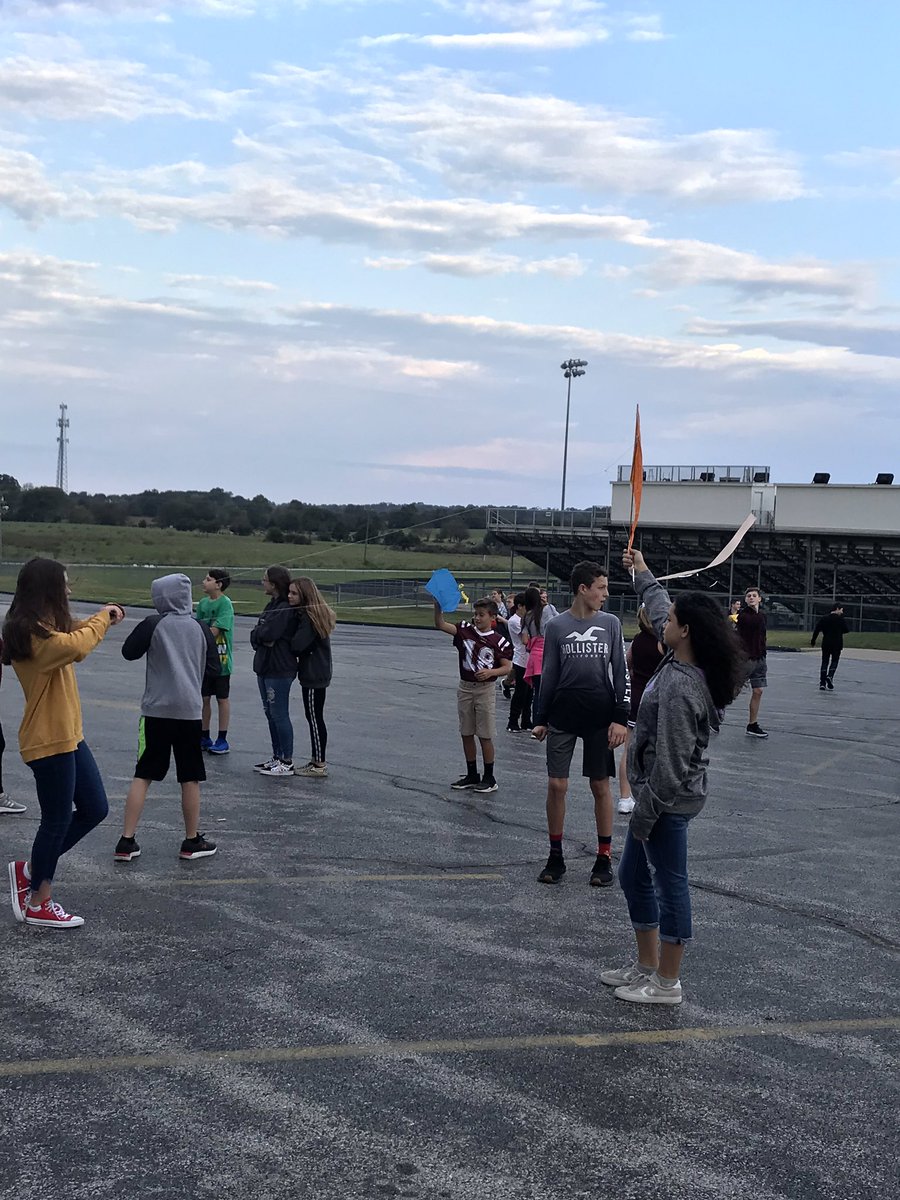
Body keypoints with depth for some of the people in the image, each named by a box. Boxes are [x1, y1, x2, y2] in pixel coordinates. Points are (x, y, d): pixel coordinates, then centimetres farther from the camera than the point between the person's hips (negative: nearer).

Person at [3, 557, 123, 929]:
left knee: (94, 809, 14)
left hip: (68, 736, 10)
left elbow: (69, 639, 29)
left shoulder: (42, 629, 11)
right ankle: (38, 905, 16)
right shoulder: (31, 634, -21)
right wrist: (102, 619, -18)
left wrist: (99, 619, 11)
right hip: (49, 741, -10)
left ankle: (30, 869, 25)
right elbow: (76, 647, -36)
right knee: (58, 819, 1)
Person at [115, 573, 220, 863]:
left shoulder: (153, 624, -7)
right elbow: (213, 670, 5)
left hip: (156, 709, -1)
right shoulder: (201, 628, 1)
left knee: (142, 776, 4)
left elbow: (129, 652, 3)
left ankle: (126, 841, 1)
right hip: (190, 711, 1)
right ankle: (192, 841, 17)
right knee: (190, 778, 10)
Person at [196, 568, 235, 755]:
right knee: (204, 698, 11)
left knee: (222, 699, 4)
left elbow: (214, 631, -19)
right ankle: (204, 737, 22)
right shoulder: (203, 602, 8)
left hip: (220, 659, -6)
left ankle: (222, 740, 12)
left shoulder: (225, 603, -14)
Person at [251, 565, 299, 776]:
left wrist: (258, 633, -5)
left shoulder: (286, 609, -16)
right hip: (265, 667, 10)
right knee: (270, 713, 16)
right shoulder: (272, 605, 14)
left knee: (279, 715, -5)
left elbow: (268, 634, -25)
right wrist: (260, 638, -10)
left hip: (279, 670, -10)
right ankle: (277, 757, 25)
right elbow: (257, 635, 11)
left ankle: (287, 762, 2)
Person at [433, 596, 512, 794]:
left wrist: (491, 672, -25)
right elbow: (440, 625, -9)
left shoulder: (498, 640, -7)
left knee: (485, 736, 1)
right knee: (466, 734, 10)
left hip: (485, 689, -4)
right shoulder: (465, 630, 1)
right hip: (465, 687, 4)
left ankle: (489, 778, 12)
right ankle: (472, 775, 22)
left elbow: (507, 667, -6)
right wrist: (438, 604, -24)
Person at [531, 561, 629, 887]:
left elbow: (620, 673, 2)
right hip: (562, 719, 0)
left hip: (600, 719, 0)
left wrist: (621, 718, -4)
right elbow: (548, 676, 7)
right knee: (556, 785, 0)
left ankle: (604, 858, 15)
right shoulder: (556, 626, 1)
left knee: (600, 786, 4)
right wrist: (540, 719, 6)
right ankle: (556, 857, 13)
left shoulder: (611, 623, 2)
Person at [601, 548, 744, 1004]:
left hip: (670, 801, -10)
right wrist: (642, 573, 34)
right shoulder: (680, 663, 3)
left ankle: (667, 983, 14)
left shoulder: (679, 687, -26)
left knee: (669, 885, 2)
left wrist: (646, 811, -20)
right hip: (660, 796, 10)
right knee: (633, 877, 20)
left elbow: (671, 761, -26)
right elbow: (658, 608, 23)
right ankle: (646, 965, 32)